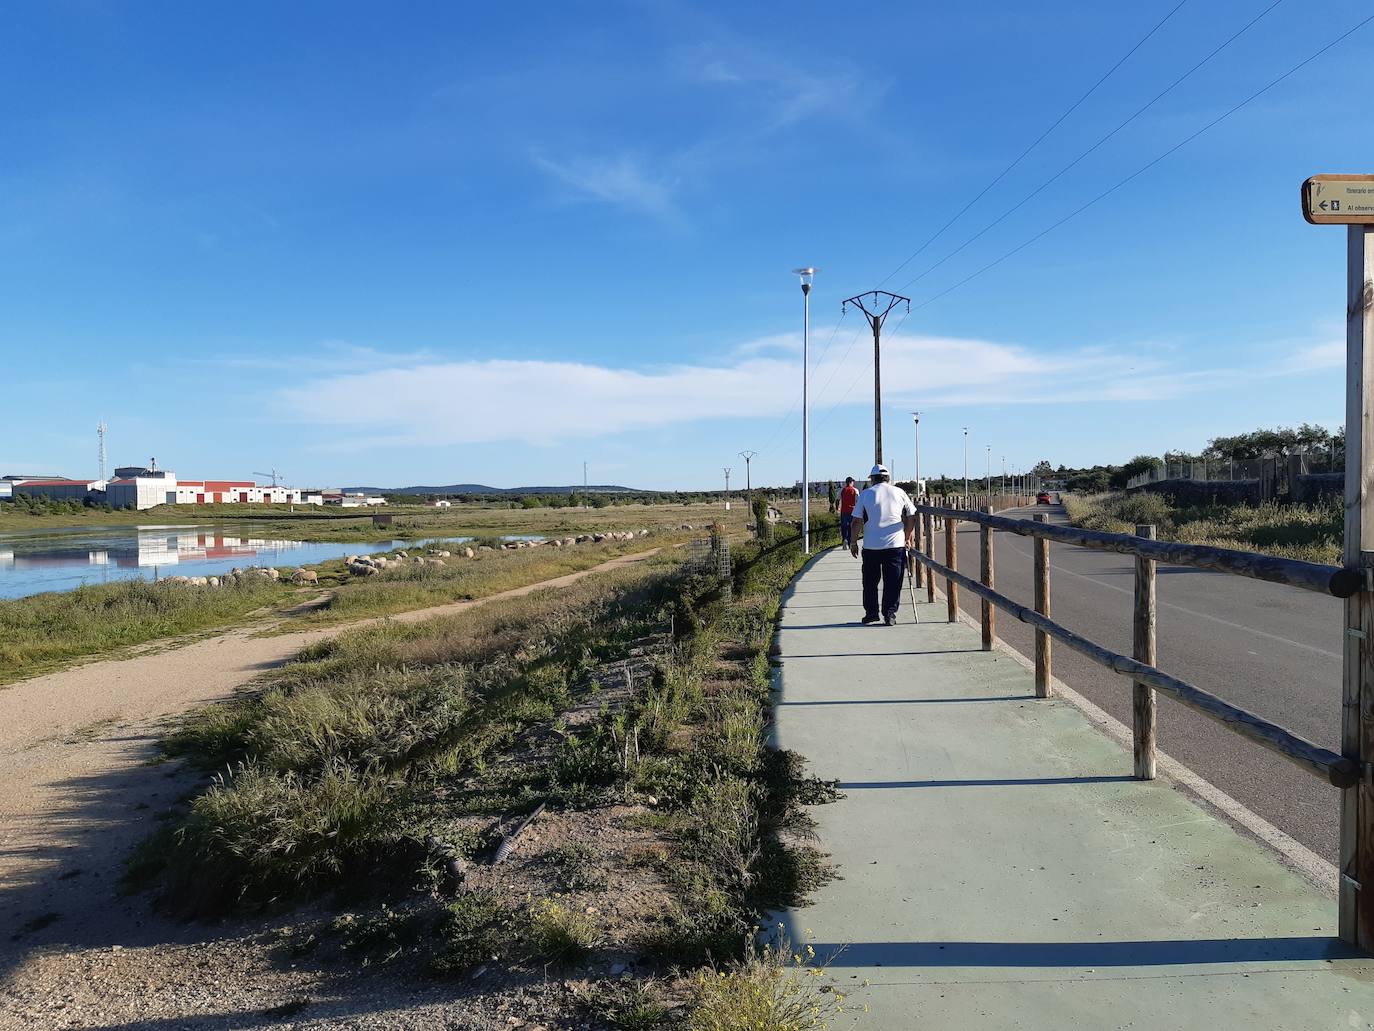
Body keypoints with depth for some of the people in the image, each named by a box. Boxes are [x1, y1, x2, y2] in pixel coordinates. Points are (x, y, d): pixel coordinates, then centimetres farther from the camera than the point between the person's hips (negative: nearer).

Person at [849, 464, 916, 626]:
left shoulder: (865, 494, 1)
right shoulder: (899, 492, 6)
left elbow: (857, 522, -1)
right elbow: (911, 517, 10)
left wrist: (853, 542, 8)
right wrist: (908, 537, 22)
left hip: (871, 546, 0)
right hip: (896, 544, 1)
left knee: (870, 582, 12)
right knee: (893, 582, 5)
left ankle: (871, 612, 15)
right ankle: (890, 614, 4)